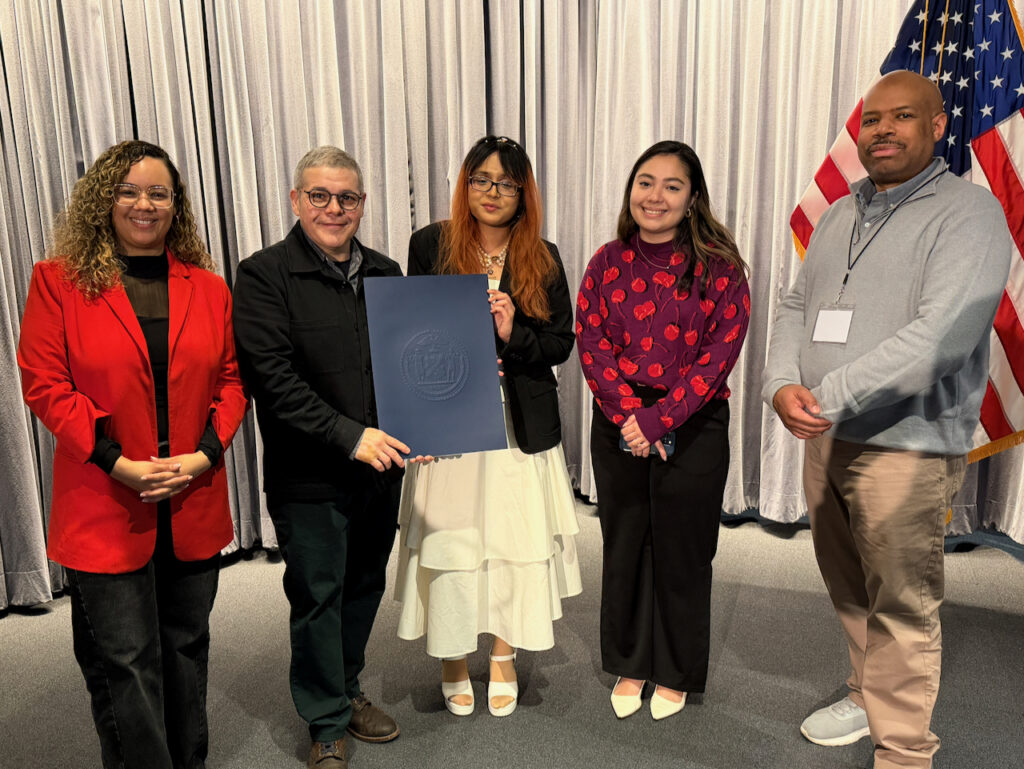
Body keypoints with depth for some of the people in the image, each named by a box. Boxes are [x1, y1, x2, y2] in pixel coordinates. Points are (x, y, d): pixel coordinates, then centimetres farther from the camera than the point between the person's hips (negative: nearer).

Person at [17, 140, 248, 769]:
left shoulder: (209, 288, 7)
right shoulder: (59, 280, -1)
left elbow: (231, 381, 7)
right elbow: (44, 383, -6)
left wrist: (205, 454, -9)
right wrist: (117, 462, -14)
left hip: (195, 503, 3)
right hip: (105, 508, -3)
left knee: (187, 648, 18)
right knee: (124, 664, 5)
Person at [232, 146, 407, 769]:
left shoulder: (385, 273, 10)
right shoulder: (265, 274, -8)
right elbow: (273, 377, -17)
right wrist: (349, 435, -22)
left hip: (381, 466, 6)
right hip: (309, 474, -5)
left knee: (366, 585, 18)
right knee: (318, 596, 8)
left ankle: (346, 691, 41)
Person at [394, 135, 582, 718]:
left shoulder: (543, 258, 5)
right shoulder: (430, 245, 1)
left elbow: (562, 343, 3)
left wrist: (513, 332, -15)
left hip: (522, 424, 1)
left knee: (516, 539, 6)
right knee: (450, 541, 5)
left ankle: (505, 658, 29)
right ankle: (455, 661, 28)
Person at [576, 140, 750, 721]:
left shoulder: (719, 265, -4)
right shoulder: (608, 262, 4)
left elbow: (721, 351, -10)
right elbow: (590, 342, -2)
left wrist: (659, 418, -17)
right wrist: (628, 415, -14)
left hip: (693, 428, -2)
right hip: (618, 428, 3)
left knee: (682, 550, 9)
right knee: (624, 545, 13)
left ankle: (675, 675, 30)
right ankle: (629, 667, 33)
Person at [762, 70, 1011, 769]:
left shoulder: (968, 212, -9)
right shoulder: (839, 216, 14)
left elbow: (941, 336, -22)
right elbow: (797, 308, 9)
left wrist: (829, 395, -24)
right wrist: (783, 384, -10)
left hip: (906, 448, -7)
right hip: (825, 439, 7)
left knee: (901, 610, 4)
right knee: (849, 590, 21)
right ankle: (868, 696, 43)